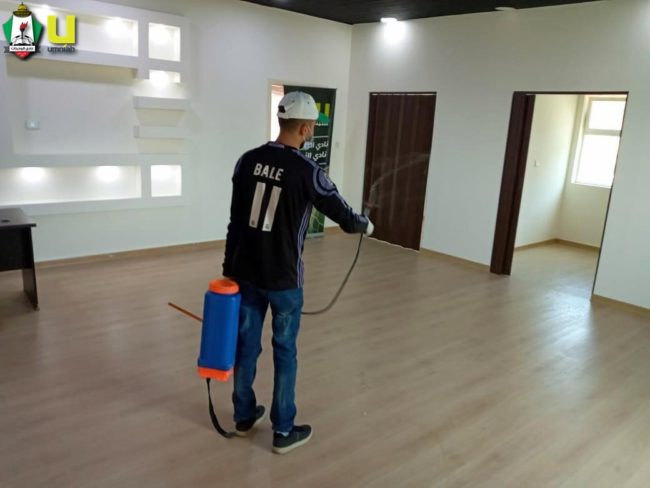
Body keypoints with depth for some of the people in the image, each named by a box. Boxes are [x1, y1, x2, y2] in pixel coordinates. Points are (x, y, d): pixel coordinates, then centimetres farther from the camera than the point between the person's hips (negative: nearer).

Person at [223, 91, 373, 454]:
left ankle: (244, 417, 34)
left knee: (246, 344, 17)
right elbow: (345, 218, -6)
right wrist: (365, 225, 17)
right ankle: (284, 432, 22)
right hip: (283, 279, -5)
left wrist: (230, 268, 11)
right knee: (285, 353, 9)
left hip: (245, 273, 5)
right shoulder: (308, 172, -15)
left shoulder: (248, 161, 0)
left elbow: (236, 220, 4)